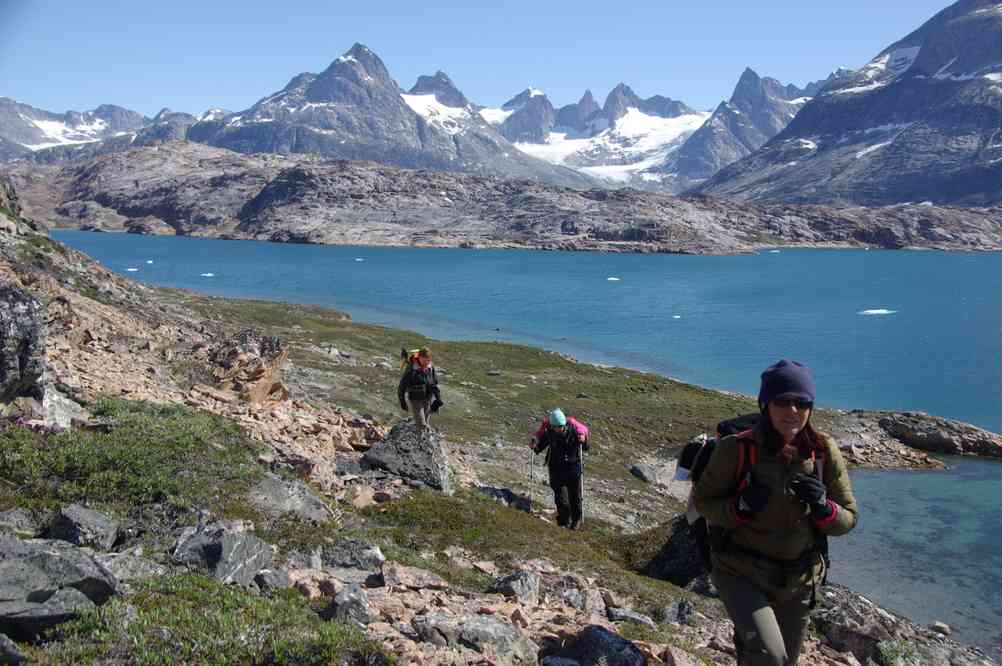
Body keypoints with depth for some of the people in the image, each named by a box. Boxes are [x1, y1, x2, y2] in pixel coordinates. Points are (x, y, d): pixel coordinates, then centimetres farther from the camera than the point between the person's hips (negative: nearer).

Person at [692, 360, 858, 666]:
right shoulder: (736, 449, -18)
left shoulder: (824, 452, -9)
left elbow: (847, 519, -2)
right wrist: (741, 507, -26)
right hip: (741, 572, -4)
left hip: (799, 580, 4)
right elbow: (703, 501, -7)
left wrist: (822, 506, -24)